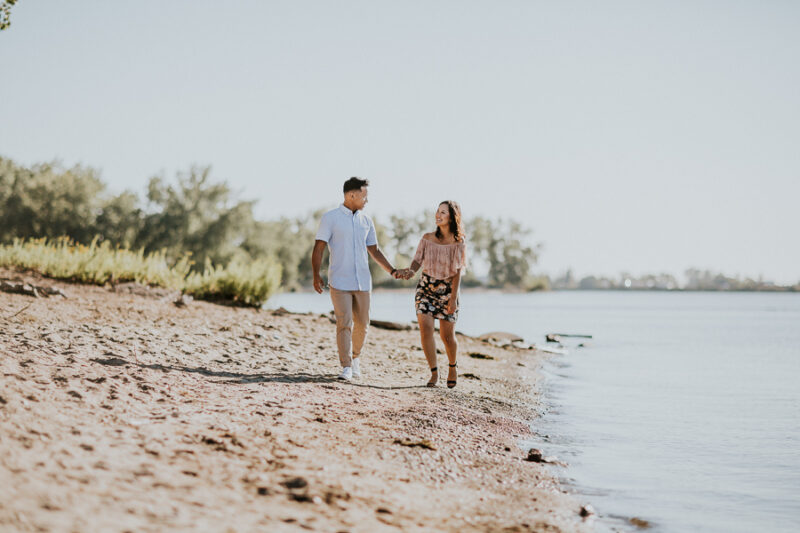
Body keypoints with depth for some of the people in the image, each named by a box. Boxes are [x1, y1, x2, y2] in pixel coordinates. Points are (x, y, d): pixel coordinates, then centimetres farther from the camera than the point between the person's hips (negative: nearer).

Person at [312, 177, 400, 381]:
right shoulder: (330, 218, -1)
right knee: (344, 324, -9)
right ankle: (346, 367, -5)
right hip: (339, 282, -4)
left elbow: (374, 251, 20)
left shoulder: (366, 221, 13)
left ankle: (355, 357, 29)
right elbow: (318, 249, -3)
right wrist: (316, 275, -13)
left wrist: (393, 271, 11)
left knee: (362, 324, 6)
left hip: (362, 282, 4)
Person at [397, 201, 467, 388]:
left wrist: (453, 298, -14)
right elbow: (417, 261, -3)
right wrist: (410, 271, -26)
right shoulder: (427, 238, -1)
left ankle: (452, 366, 30)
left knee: (447, 335, 1)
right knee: (425, 329, -14)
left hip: (447, 290, -2)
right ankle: (434, 372, -2)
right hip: (426, 288, 2)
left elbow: (457, 273, -9)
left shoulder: (459, 244, -8)